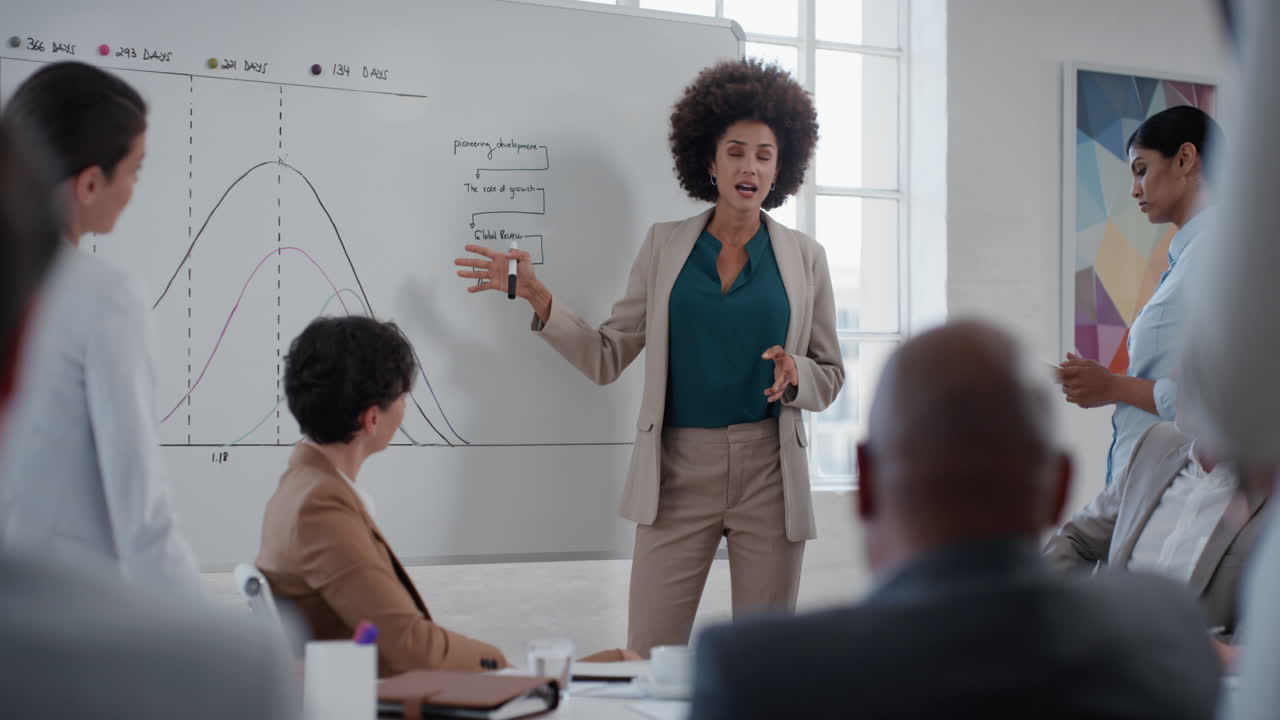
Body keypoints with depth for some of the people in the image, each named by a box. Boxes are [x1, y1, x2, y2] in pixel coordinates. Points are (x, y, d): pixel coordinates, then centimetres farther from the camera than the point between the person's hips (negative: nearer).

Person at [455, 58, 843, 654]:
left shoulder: (804, 258, 7)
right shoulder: (664, 246, 7)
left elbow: (830, 376, 11)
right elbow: (607, 358, 5)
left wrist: (795, 376, -11)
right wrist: (536, 298, -6)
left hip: (769, 471, 0)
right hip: (678, 470, 0)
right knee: (648, 657, -4)